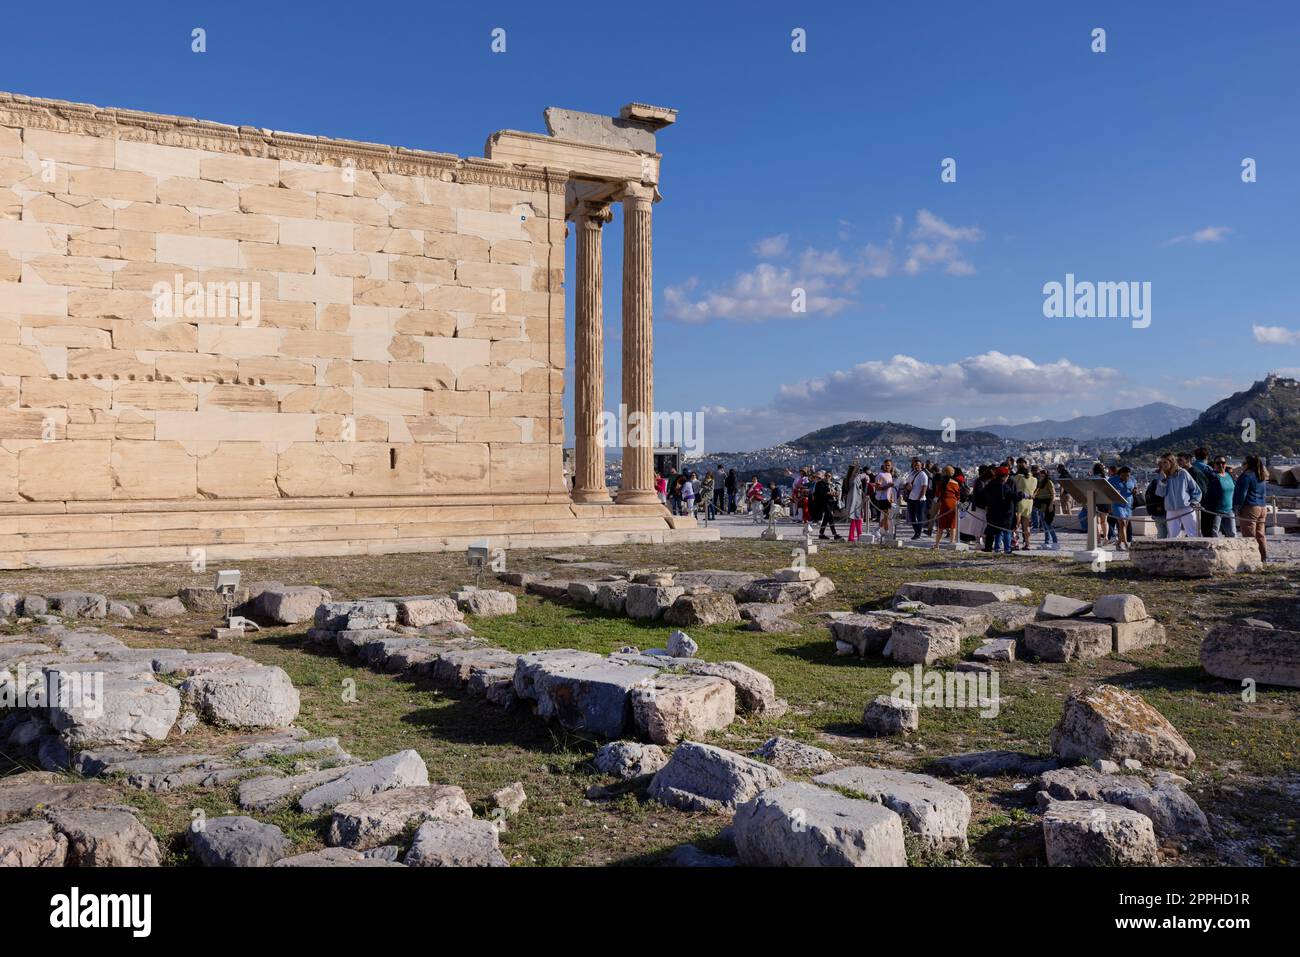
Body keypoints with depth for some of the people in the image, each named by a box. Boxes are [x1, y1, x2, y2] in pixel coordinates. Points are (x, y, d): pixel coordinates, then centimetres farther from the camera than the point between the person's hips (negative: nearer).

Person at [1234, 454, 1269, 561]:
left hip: (1250, 508, -9)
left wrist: (1237, 507, -11)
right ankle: (1264, 559, 16)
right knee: (1260, 536, 14)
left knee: (1249, 537, -8)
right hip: (1262, 507, 9)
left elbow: (1241, 493, -15)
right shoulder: (1262, 477, 16)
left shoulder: (1246, 475, -12)